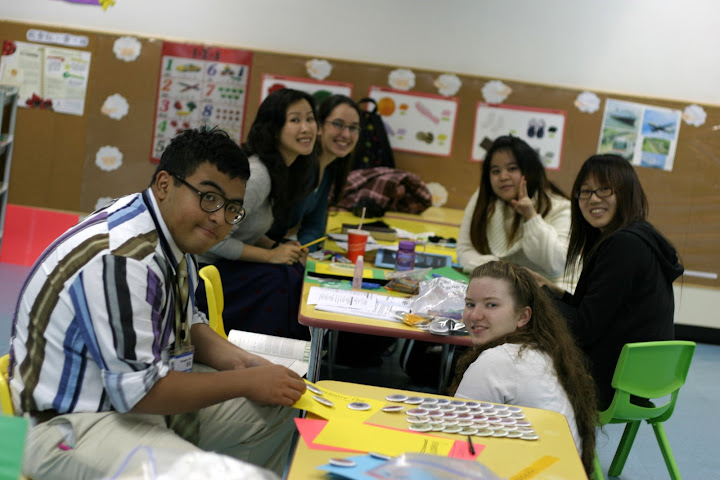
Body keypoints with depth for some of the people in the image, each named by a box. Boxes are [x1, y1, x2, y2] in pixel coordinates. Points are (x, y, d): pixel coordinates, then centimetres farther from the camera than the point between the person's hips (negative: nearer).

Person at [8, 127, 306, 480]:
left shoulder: (176, 236, 2)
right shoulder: (121, 259, -28)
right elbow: (137, 389, -28)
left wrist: (236, 360, -2)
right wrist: (245, 382, -19)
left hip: (145, 393, 10)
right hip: (76, 422, -10)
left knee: (277, 409, 9)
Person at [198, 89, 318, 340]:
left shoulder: (282, 170, 7)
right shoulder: (256, 175, -24)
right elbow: (215, 239, -25)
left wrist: (278, 247, -1)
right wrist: (271, 255, -16)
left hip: (226, 262, 9)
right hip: (205, 269, -9)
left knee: (299, 270, -8)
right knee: (285, 279, -21)